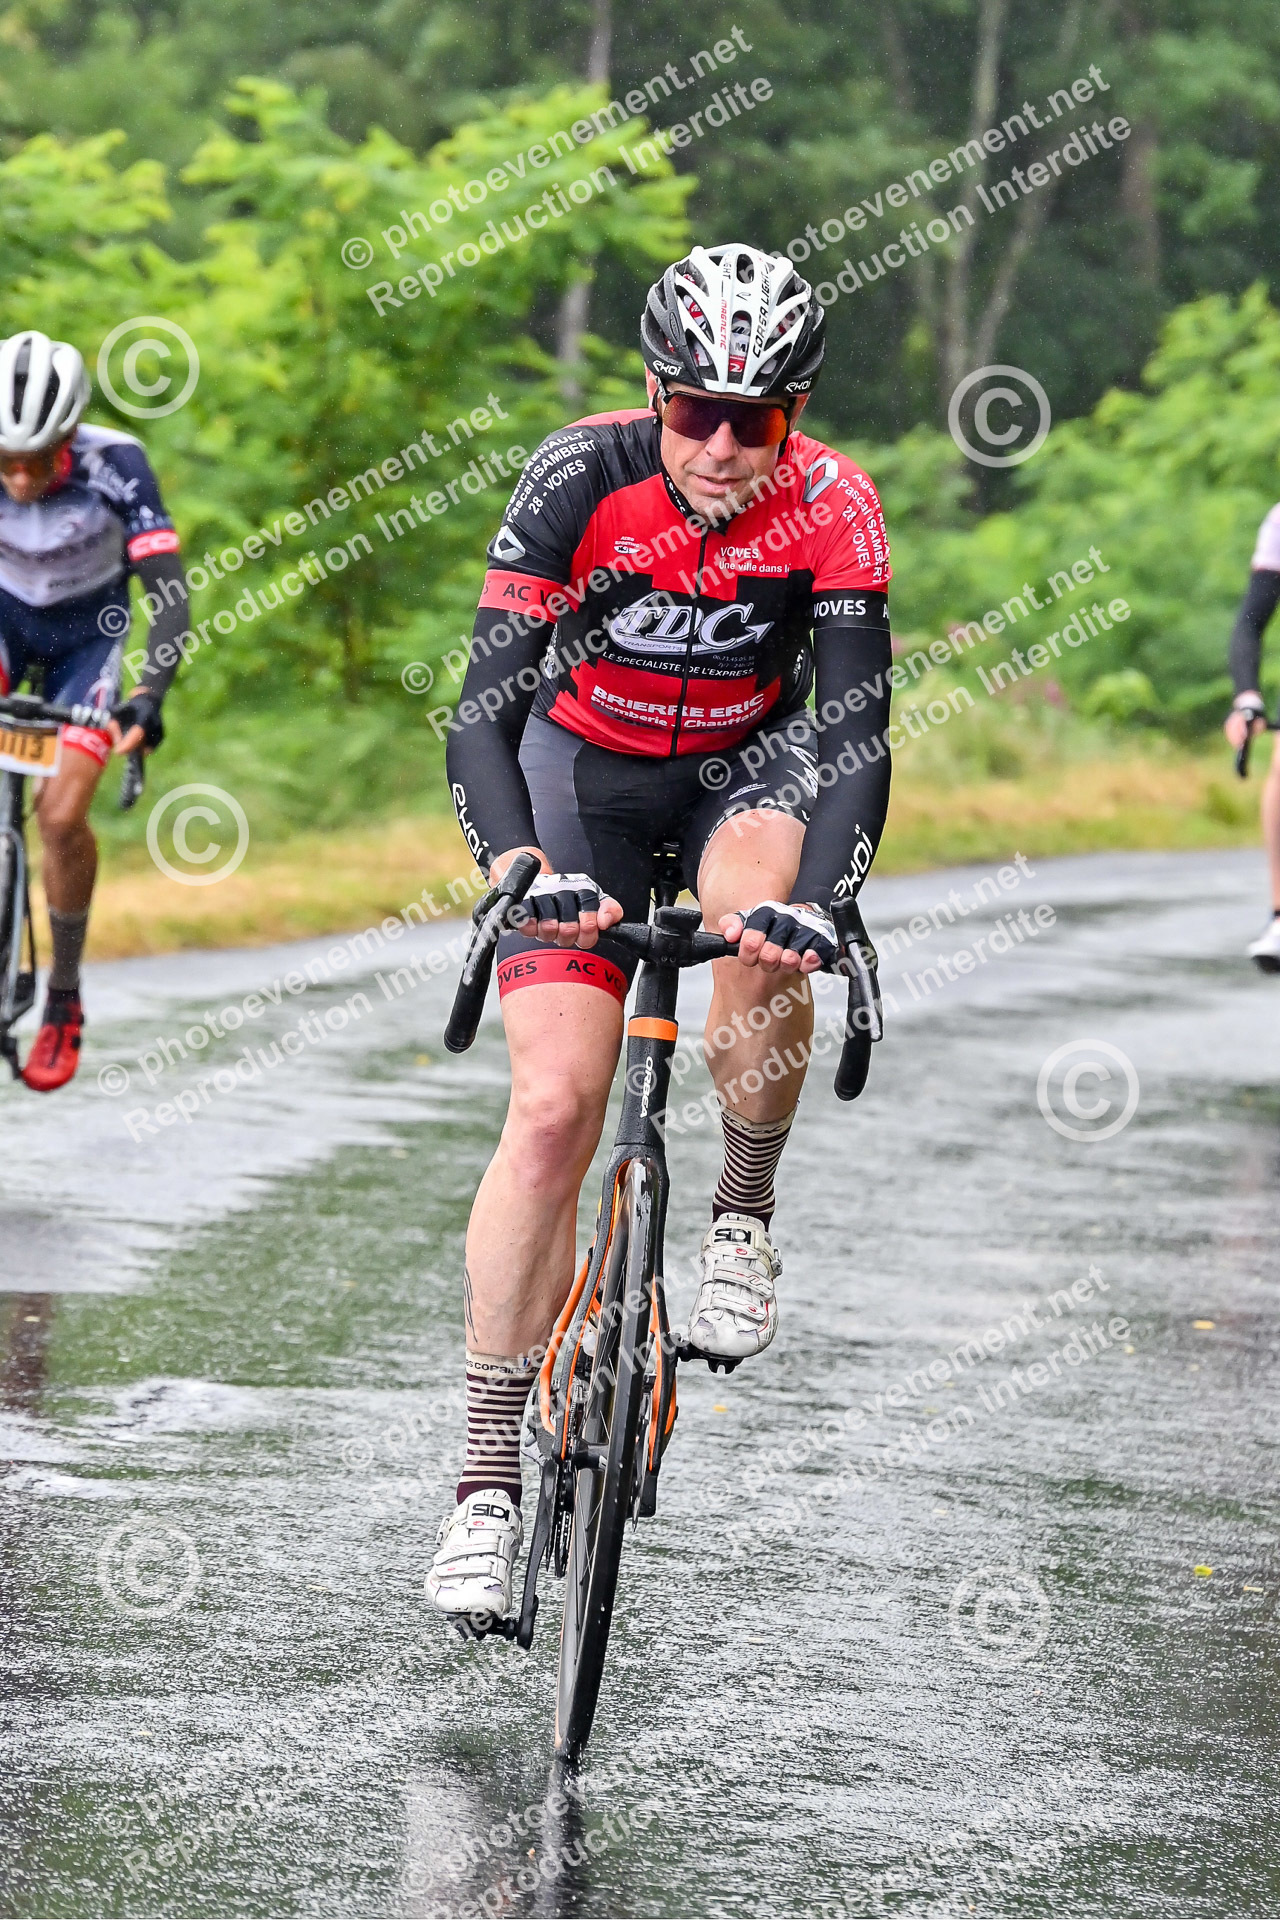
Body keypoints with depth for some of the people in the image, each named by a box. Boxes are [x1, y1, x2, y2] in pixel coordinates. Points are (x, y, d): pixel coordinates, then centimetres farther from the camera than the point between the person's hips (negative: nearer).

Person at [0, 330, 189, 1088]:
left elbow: (169, 590, -33)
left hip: (87, 632, -1)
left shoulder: (114, 465, -31)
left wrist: (149, 697, -46)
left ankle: (64, 1000, 4)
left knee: (61, 813, -15)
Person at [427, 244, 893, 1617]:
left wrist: (819, 906, -47)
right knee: (554, 1106, -13)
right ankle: (488, 1478, -6)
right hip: (587, 767, -1)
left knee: (759, 912, -36)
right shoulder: (580, 480, -26)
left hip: (748, 764, 1)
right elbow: (485, 705, -30)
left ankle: (742, 1220, -11)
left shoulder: (830, 507, -24)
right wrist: (525, 875, -48)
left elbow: (855, 727, -29)